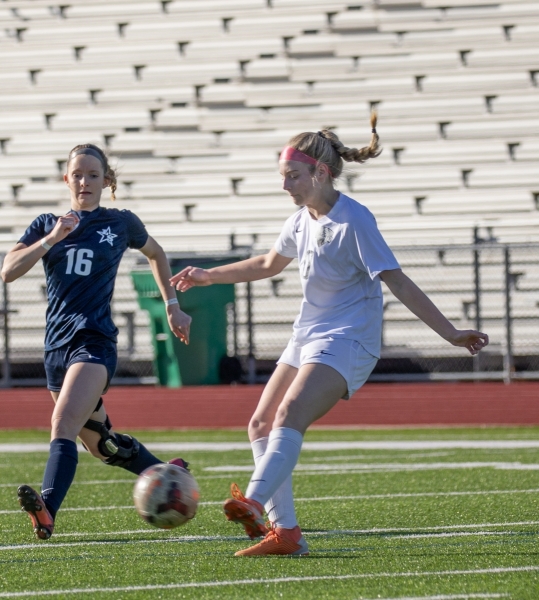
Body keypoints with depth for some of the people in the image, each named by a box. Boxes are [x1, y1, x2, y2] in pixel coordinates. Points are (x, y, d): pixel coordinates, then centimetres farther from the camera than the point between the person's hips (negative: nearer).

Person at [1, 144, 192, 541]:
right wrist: (51, 239, -17)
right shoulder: (47, 225, 9)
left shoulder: (121, 223, 5)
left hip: (95, 341, -5)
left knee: (64, 426, -26)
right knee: (101, 442, 16)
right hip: (57, 345, 5)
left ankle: (47, 512, -43)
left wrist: (173, 306, 23)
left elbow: (155, 253, 26)